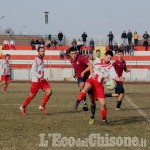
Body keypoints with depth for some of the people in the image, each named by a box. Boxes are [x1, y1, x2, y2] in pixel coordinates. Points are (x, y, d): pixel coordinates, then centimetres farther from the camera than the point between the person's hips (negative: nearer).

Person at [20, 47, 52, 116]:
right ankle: (23, 107, 22)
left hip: (42, 80, 8)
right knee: (32, 95, 2)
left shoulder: (42, 60, 12)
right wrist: (40, 77, -24)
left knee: (49, 91, -7)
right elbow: (33, 71, -21)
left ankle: (42, 106, 4)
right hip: (36, 81, -8)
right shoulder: (36, 60, -15)